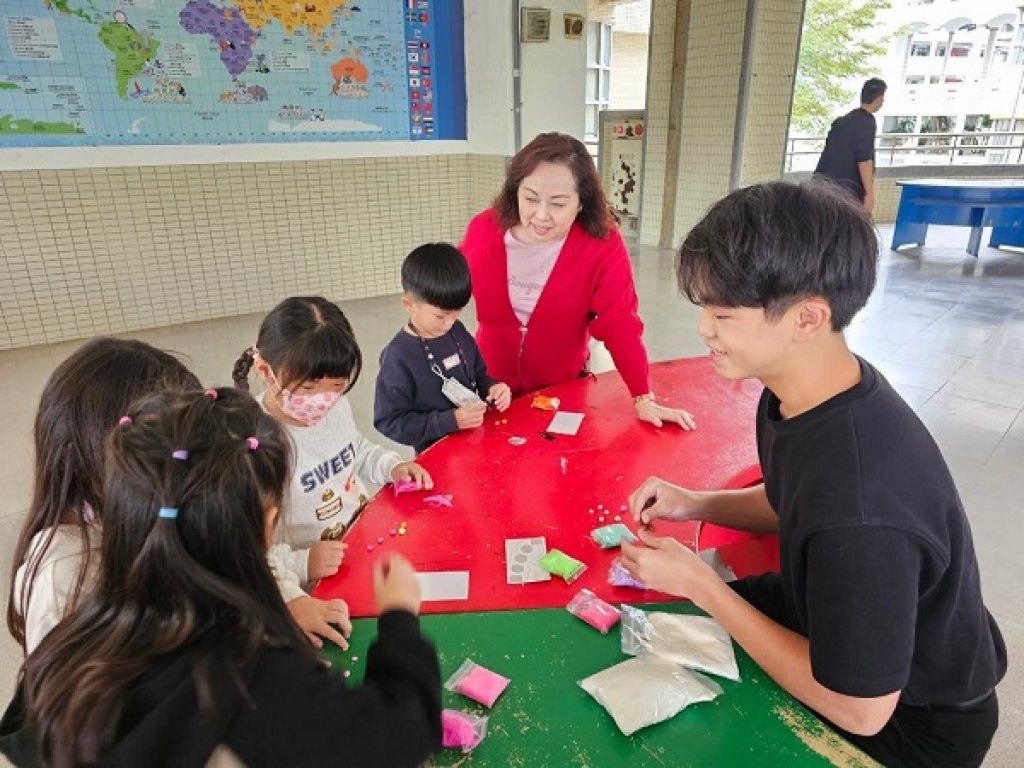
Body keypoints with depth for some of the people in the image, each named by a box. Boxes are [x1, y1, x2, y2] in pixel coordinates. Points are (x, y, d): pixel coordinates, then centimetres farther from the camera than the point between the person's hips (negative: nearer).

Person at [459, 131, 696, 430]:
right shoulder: (483, 230, -15)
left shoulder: (603, 246, -20)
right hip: (491, 380, 2)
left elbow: (621, 325, -17)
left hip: (561, 387, -1)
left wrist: (643, 398, -18)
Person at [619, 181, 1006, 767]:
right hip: (824, 611, 7)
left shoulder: (860, 509, -41)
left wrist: (699, 582, -25)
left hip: (910, 719, -6)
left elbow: (859, 711, -27)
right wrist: (696, 505, -9)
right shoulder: (801, 393, -14)